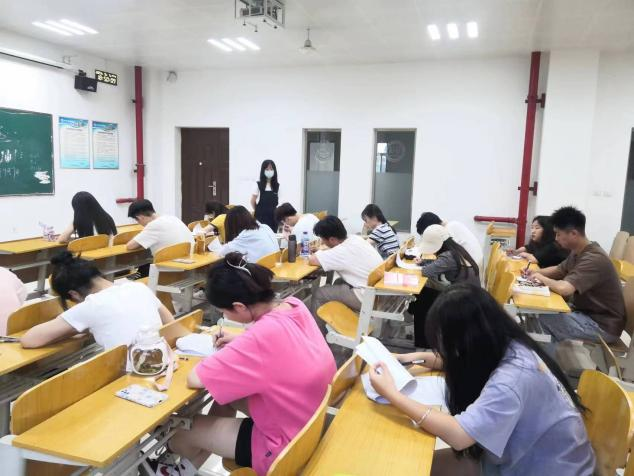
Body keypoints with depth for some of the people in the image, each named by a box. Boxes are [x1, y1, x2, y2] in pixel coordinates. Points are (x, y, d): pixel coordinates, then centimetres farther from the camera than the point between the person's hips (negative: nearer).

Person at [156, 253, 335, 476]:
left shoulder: (264, 334, -33)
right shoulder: (294, 305, -9)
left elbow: (194, 379, -25)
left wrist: (220, 356, -7)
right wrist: (240, 341, 3)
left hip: (284, 446, -8)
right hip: (308, 423, 8)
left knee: (182, 430, 9)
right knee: (225, 394, 22)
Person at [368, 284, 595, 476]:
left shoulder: (514, 377, -35)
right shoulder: (504, 346, -9)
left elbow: (459, 435, -39)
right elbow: (457, 361, 12)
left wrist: (392, 394, -33)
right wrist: (421, 357, -4)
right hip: (521, 455, 7)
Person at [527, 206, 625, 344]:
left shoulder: (594, 259, -28)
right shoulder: (577, 252, 2)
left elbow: (563, 288, -40)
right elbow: (559, 270, 20)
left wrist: (542, 278, -20)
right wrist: (537, 272, -1)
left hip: (603, 325, -9)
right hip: (586, 311, 9)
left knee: (545, 316, -19)